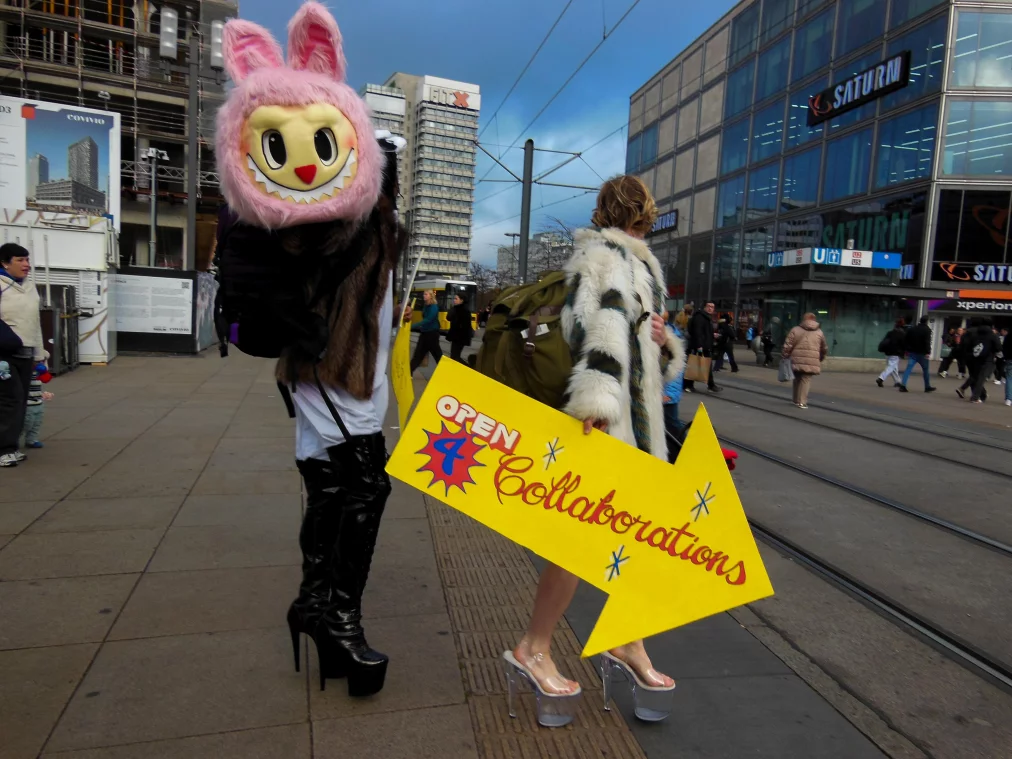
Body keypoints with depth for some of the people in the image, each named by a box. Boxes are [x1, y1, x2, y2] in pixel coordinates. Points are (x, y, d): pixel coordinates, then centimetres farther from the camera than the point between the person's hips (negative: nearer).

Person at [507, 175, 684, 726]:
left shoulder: (638, 265, 22)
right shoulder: (603, 254, -8)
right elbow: (604, 324, -27)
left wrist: (662, 341, 3)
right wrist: (597, 397, -39)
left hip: (636, 417, 10)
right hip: (602, 418, -10)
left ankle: (628, 644, 30)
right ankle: (533, 650, 12)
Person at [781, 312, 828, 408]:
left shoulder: (795, 330, 6)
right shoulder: (819, 332, 12)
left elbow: (787, 345, -1)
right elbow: (824, 349, 21)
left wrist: (784, 356, 8)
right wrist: (821, 359, 35)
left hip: (797, 360, 1)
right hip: (811, 362, -1)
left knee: (798, 379, 16)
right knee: (806, 380, -1)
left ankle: (796, 400, 23)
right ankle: (802, 402, -9)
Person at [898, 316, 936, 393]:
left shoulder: (912, 328, 12)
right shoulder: (927, 330, -6)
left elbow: (906, 340, 14)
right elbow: (927, 342, -17)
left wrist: (906, 350, 19)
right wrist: (928, 352, -20)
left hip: (912, 352, 4)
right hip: (921, 353, -4)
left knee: (908, 369, -3)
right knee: (926, 370, 10)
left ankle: (903, 385, -18)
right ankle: (927, 387, 18)